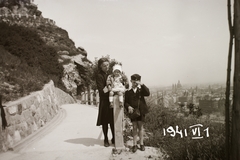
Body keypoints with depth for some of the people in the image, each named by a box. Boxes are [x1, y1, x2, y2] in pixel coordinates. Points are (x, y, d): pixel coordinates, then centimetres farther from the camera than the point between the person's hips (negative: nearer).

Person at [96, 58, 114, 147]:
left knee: (113, 121, 8)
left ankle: (114, 138, 23)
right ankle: (106, 140, 21)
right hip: (105, 102, -4)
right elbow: (102, 90, -15)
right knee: (105, 121, 5)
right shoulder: (99, 76, -8)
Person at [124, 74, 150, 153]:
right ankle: (134, 144, 14)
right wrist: (128, 106, -20)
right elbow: (125, 102, 0)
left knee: (140, 127, 8)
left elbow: (148, 93, -17)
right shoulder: (128, 92, 3)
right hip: (132, 112, 0)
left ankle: (141, 143, 20)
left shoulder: (141, 90, 3)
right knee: (134, 127, 5)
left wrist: (141, 85, -22)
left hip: (141, 111, 0)